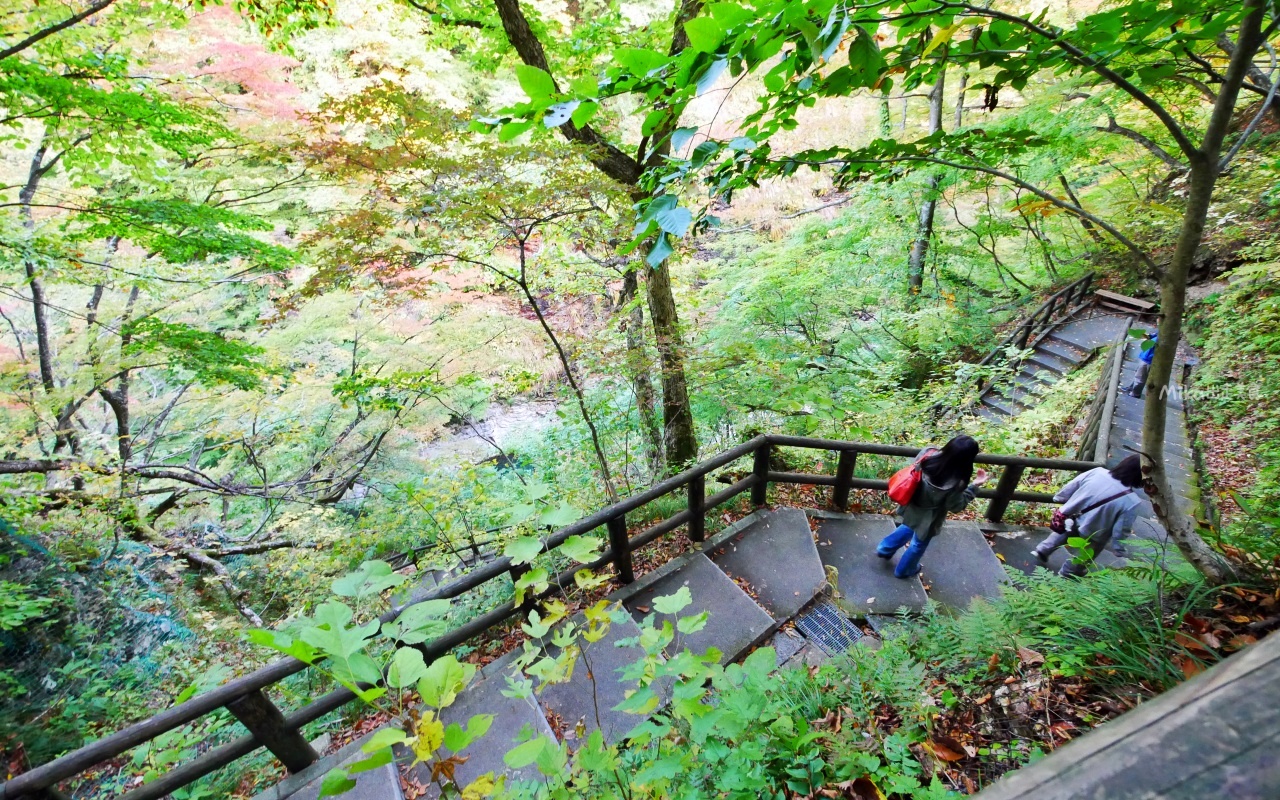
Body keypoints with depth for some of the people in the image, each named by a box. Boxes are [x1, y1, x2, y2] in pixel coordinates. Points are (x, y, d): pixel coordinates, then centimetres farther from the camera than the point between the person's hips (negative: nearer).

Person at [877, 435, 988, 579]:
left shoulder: (928, 454, -26)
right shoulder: (954, 483, -38)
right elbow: (956, 505, -18)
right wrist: (974, 486, -14)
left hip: (912, 508, 5)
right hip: (927, 521, -5)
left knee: (908, 528, 37)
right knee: (919, 545, 25)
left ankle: (885, 549, 52)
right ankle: (904, 570, 50)